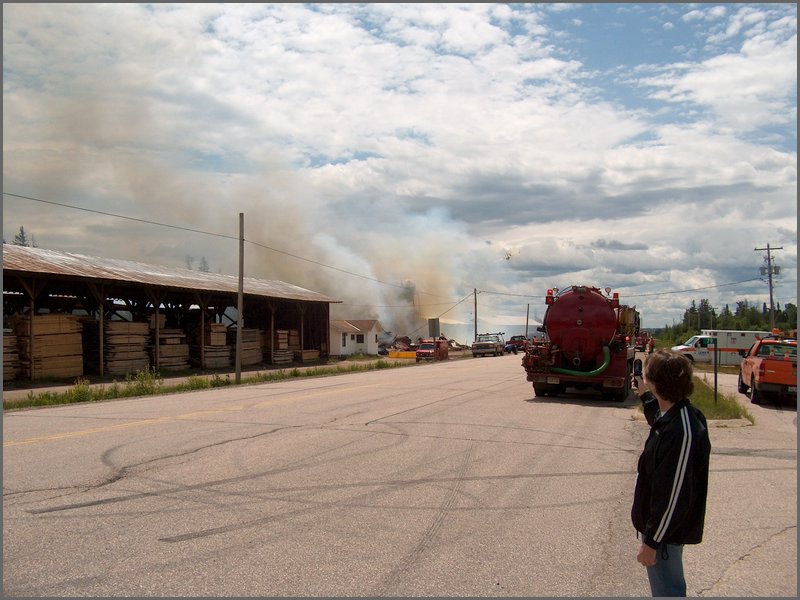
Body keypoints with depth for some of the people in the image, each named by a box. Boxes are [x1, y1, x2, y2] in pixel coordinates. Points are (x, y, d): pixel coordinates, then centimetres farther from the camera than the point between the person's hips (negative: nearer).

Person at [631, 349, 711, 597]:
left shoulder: (681, 432, -33)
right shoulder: (680, 413, -2)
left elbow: (674, 496, -29)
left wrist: (651, 541, -22)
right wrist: (645, 396, 31)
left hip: (664, 530, -10)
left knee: (666, 589, 7)